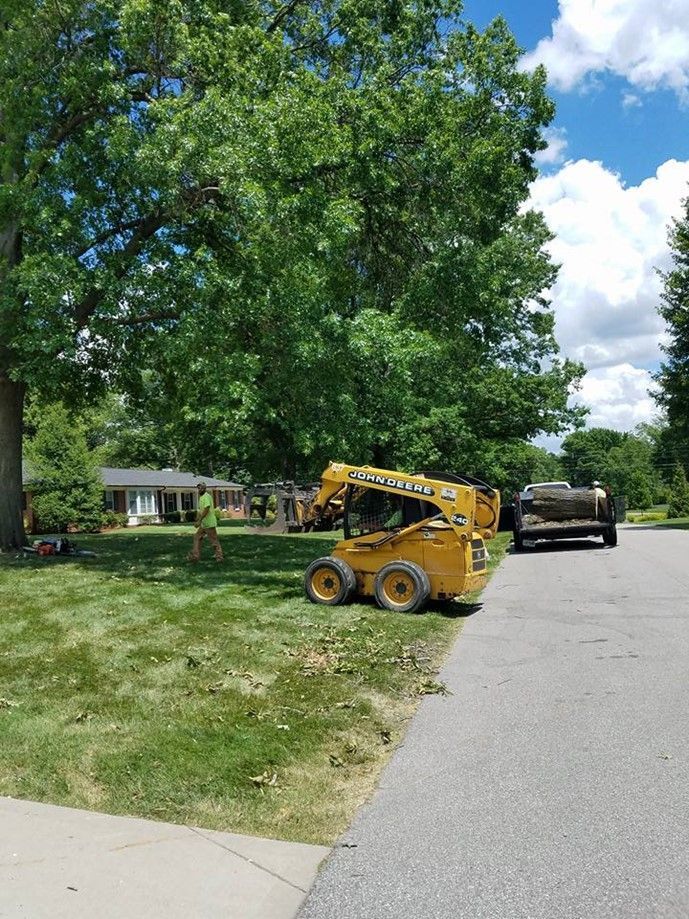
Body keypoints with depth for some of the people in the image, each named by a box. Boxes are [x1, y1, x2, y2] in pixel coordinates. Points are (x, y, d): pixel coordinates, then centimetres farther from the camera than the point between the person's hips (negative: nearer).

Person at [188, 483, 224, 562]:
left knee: (214, 540, -3)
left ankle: (219, 557, 5)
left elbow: (206, 509, -24)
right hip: (203, 524, 10)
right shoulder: (201, 497, 15)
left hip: (209, 523, -10)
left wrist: (199, 521, -25)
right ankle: (195, 556, 12)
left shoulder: (206, 497, -15)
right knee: (197, 537, 10)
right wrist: (197, 520, 20)